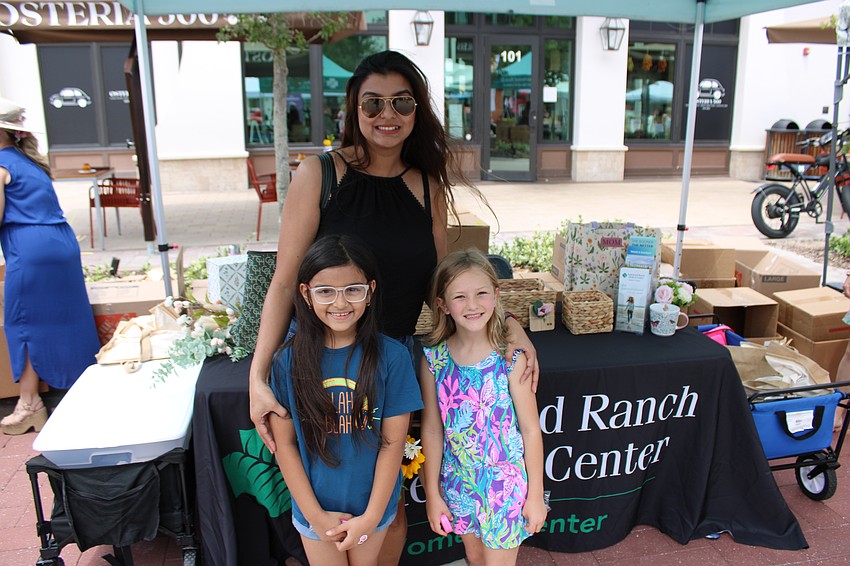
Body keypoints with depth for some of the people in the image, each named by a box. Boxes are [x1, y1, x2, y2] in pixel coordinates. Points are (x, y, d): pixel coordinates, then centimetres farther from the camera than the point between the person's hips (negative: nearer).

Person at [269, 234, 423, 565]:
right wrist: (315, 515, -9)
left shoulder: (391, 356, -15)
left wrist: (372, 516, -11)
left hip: (373, 506, 0)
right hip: (315, 509, 0)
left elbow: (393, 441, -11)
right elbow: (285, 443, -7)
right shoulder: (289, 360, -12)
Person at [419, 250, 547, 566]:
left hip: (505, 482, -3)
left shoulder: (511, 358, -17)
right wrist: (432, 494, 1)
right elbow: (432, 428, -4)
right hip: (458, 481, 3)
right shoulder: (433, 358, -11)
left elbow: (531, 429, -10)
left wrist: (535, 495, -6)